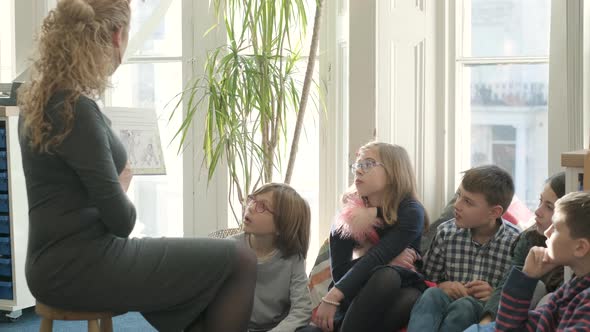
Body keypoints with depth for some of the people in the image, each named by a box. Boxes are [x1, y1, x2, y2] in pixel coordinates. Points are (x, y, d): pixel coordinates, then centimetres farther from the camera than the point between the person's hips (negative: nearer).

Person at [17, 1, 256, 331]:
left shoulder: (42, 96, 6)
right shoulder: (75, 108, -22)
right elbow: (120, 219, -17)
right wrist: (123, 188, 2)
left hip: (68, 260, 10)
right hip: (80, 267, -10)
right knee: (239, 261, -3)